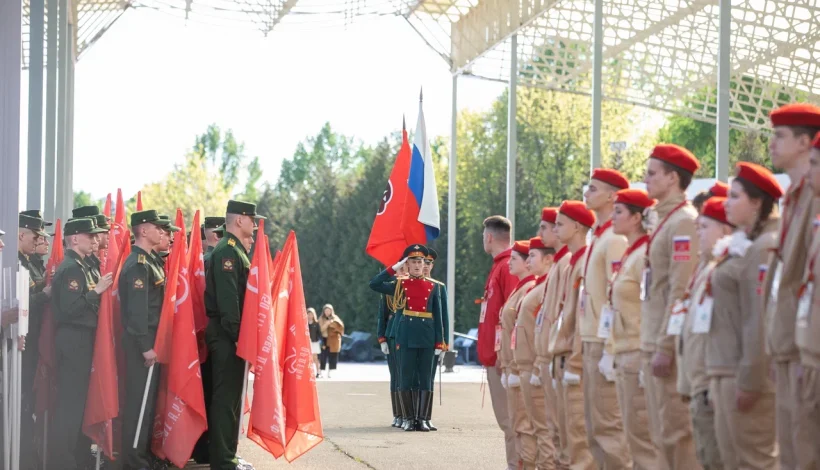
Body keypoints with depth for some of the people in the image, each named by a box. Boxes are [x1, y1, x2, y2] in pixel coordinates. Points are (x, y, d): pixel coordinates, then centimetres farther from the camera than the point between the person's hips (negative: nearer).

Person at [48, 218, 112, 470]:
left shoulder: (81, 266, 16)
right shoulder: (71, 269, -16)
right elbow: (70, 308, -25)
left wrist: (98, 291, 9)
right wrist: (96, 291, -19)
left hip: (81, 338, 10)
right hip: (73, 340, -10)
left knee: (79, 397, 14)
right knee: (71, 400, -8)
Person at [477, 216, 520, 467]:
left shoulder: (508, 267, -12)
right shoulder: (499, 266, 18)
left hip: (501, 356, -10)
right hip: (495, 356, 10)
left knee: (509, 418, -9)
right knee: (506, 418, 10)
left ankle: (516, 465, -9)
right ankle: (516, 465, 12)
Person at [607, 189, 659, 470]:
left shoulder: (646, 255, -12)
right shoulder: (626, 256, 16)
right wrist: (612, 352, 16)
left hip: (639, 354, -10)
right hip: (624, 354, 10)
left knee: (641, 435, -8)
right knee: (633, 433, 10)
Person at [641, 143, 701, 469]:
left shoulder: (684, 222, -12)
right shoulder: (660, 219, 17)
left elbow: (681, 291, -18)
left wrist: (665, 347, -20)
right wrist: (653, 345, 15)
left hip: (671, 343, -10)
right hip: (655, 343, 10)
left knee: (677, 431, -8)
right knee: (663, 433, 11)